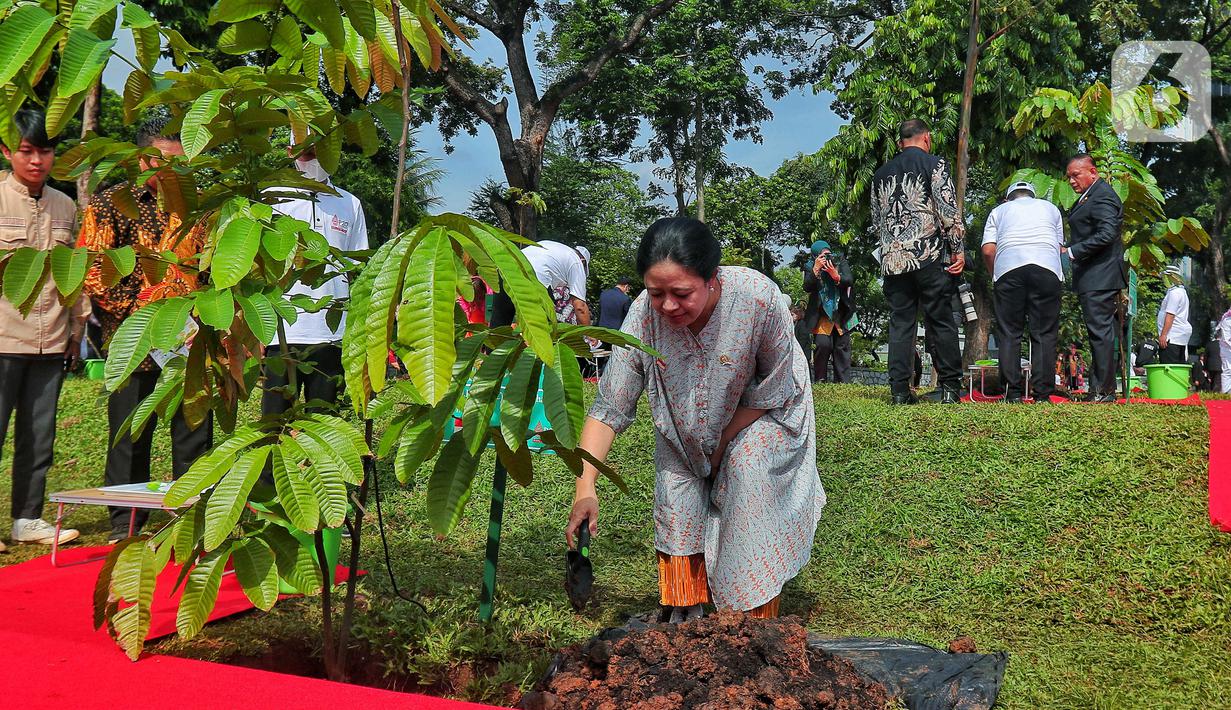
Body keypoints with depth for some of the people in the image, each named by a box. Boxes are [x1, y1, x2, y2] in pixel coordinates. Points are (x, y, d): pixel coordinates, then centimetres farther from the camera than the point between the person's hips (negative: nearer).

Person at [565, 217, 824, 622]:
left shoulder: (757, 297, -38)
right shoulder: (644, 316, -32)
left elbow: (774, 389, -22)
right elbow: (609, 409, -28)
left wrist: (724, 442, -18)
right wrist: (586, 489, -37)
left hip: (761, 412, -2)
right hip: (685, 421, 2)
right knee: (677, 495, -5)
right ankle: (682, 619, 13)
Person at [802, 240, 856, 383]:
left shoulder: (840, 261, -3)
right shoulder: (810, 268, -4)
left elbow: (850, 281, -12)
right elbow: (807, 287, -17)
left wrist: (836, 276, -31)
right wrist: (816, 270, -28)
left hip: (841, 313, 1)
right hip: (821, 314, -1)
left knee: (842, 346, 0)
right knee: (823, 344, -16)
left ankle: (843, 382, 6)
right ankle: (820, 380, -2)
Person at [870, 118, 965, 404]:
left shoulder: (881, 173, 16)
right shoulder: (934, 164, 1)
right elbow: (948, 210, -5)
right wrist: (958, 249, -1)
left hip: (892, 260, 4)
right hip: (929, 255, -4)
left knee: (900, 324, 4)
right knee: (941, 322, 2)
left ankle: (900, 391, 2)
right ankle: (950, 388, 3)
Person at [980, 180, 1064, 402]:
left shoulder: (999, 211, 23)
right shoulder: (1050, 208, 29)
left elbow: (988, 250, 10)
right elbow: (1059, 246, 23)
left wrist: (996, 277, 22)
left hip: (1008, 268, -1)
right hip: (1047, 268, 1)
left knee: (1009, 334, 3)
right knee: (1044, 334, 2)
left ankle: (1012, 393, -2)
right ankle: (1042, 394, -2)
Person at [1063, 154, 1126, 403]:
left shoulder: (1103, 196, -11)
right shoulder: (1089, 196, 20)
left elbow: (1106, 234, -22)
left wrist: (1071, 252, -20)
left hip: (1100, 278, -11)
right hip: (1091, 279, 11)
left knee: (1100, 332, -9)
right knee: (1098, 333, 11)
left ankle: (1104, 391, -7)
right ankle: (1098, 390, 15)